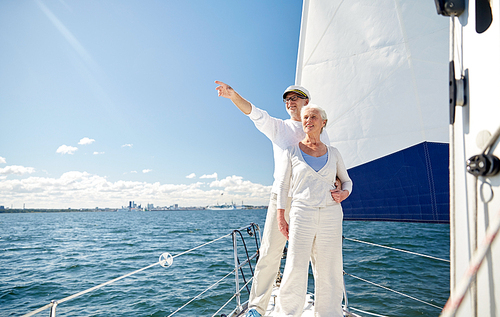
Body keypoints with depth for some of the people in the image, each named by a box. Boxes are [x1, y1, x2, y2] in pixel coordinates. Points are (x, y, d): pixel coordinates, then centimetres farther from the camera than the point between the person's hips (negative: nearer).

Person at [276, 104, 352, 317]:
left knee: (328, 272, 7)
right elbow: (283, 185, 4)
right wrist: (280, 218, -1)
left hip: (330, 216, 2)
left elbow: (346, 181, 20)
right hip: (302, 215, -2)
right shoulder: (292, 151, 4)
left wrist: (344, 193, -4)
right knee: (295, 271, -7)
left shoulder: (333, 154, 9)